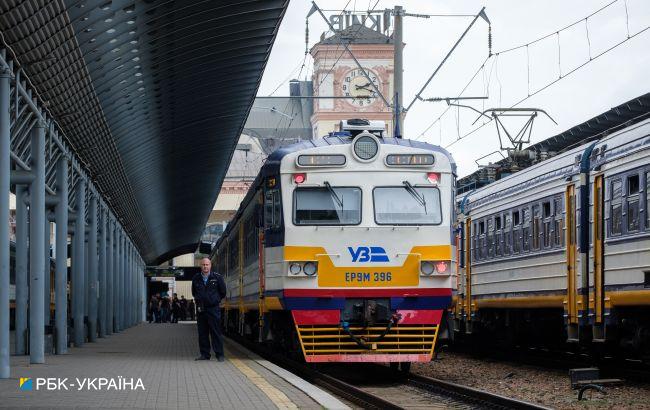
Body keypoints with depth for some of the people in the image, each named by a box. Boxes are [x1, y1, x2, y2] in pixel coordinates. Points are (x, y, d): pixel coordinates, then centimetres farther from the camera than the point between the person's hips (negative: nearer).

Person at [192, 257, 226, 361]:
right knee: (202, 333, 5)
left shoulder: (217, 277, -1)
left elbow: (223, 292, 10)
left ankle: (219, 354, -3)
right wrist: (198, 301, 14)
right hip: (200, 309, 3)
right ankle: (204, 354, 10)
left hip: (213, 309, -3)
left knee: (216, 332, -5)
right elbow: (194, 293, 23)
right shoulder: (196, 278, 7)